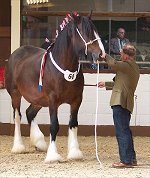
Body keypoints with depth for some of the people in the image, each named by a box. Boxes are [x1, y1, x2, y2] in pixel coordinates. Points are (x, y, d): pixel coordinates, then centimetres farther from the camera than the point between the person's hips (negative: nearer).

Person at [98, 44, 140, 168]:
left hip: (120, 102, -10)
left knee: (122, 132, -8)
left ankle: (126, 160, -9)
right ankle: (131, 159, 25)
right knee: (125, 131, 18)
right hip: (126, 103, 10)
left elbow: (113, 64, -29)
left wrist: (105, 56, -10)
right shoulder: (134, 68, 21)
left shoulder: (128, 66, -11)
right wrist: (106, 84, 43)